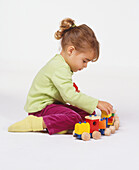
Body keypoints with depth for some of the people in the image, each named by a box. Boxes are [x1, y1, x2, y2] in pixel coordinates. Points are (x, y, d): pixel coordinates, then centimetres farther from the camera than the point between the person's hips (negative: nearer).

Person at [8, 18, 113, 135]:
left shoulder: (61, 64, 13)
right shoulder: (59, 68, -22)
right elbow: (70, 95, -30)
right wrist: (97, 103, -29)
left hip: (54, 103, 10)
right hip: (41, 107, -10)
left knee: (88, 113, 1)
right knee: (73, 118, -33)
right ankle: (37, 123, -27)